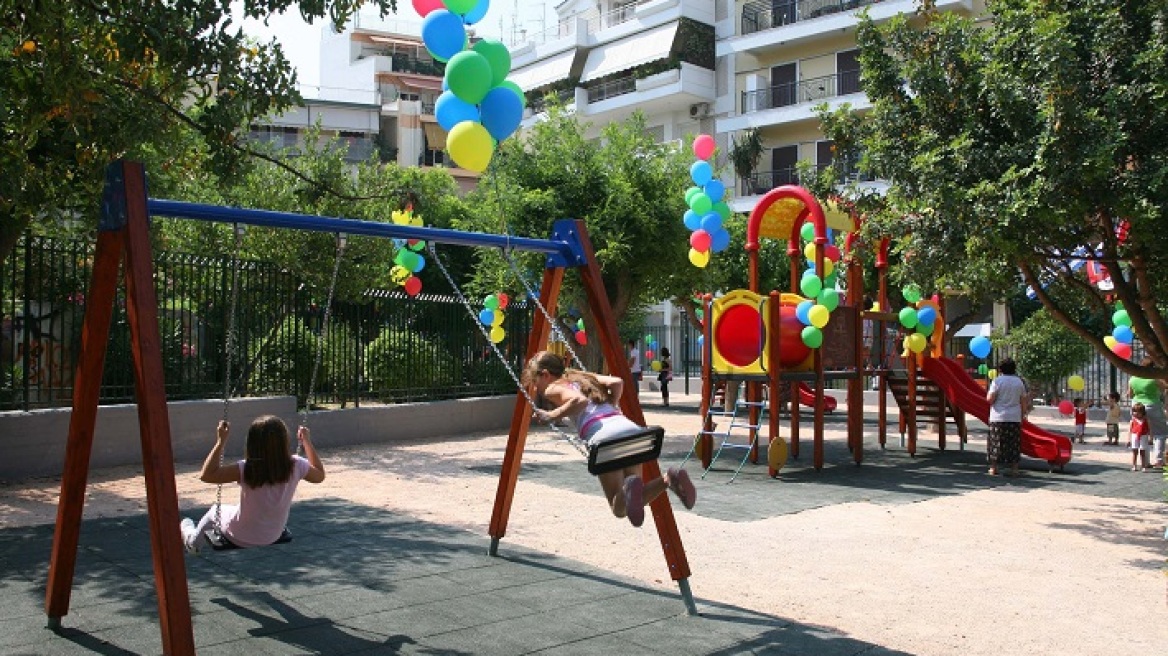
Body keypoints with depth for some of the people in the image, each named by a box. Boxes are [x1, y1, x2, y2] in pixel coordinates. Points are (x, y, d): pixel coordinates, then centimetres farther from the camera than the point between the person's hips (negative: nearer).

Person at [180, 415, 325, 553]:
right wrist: (307, 441, 0)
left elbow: (206, 475, -30)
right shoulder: (295, 466, -23)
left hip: (240, 538, -4)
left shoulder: (246, 469, -33)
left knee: (216, 511, 29)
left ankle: (193, 540, 57)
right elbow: (320, 475, -4)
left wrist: (221, 442, -27)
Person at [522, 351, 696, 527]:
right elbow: (617, 382, 18)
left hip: (604, 437, -6)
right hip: (632, 428, 6)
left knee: (619, 509, 4)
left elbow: (580, 400, -10)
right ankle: (669, 478, -10)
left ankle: (630, 489, -30)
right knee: (633, 504, 17)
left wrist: (552, 416, 3)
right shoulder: (583, 377, 30)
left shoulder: (553, 389, 10)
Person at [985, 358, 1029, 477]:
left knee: (996, 442, 3)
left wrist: (989, 394, 8)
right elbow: (1023, 402, 8)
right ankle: (1014, 469, 9)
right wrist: (1022, 415, 16)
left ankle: (993, 468, 6)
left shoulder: (997, 381, -7)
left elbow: (990, 399, -13)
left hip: (998, 418, -3)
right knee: (1013, 444, 8)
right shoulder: (1019, 382, 6)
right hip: (1015, 418, 3)